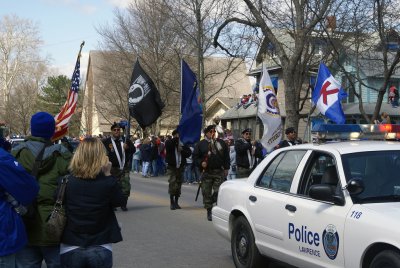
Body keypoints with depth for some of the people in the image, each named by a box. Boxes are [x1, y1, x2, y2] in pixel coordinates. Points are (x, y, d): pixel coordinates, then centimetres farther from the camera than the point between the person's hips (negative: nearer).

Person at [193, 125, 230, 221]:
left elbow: (226, 156, 15)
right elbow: (195, 157, 5)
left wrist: (226, 168, 8)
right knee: (207, 193, 3)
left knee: (219, 191, -6)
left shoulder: (221, 143, 12)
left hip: (219, 172, 1)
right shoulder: (200, 144, 4)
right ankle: (209, 211, 15)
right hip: (207, 172, -1)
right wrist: (201, 163, -13)